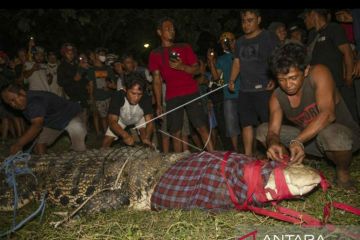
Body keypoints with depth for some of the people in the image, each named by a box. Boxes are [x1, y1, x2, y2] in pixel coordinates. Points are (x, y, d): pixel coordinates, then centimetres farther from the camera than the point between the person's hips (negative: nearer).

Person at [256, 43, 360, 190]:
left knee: (329, 133, -42)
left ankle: (343, 173, -10)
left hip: (343, 134, -4)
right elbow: (273, 131, -15)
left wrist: (297, 141, -48)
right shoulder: (277, 97, -8)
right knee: (262, 131, -7)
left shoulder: (319, 73, -22)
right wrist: (273, 144, -41)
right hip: (309, 139, 5)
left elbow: (328, 114, -36)